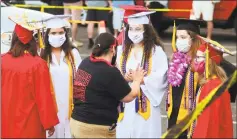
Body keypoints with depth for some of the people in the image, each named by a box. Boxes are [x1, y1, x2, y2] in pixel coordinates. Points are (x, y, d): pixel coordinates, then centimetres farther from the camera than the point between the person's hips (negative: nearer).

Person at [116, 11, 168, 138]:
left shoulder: (156, 51, -4)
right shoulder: (122, 50, 9)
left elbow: (160, 79, -11)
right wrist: (125, 78, -14)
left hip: (146, 104, -4)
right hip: (125, 104, 4)